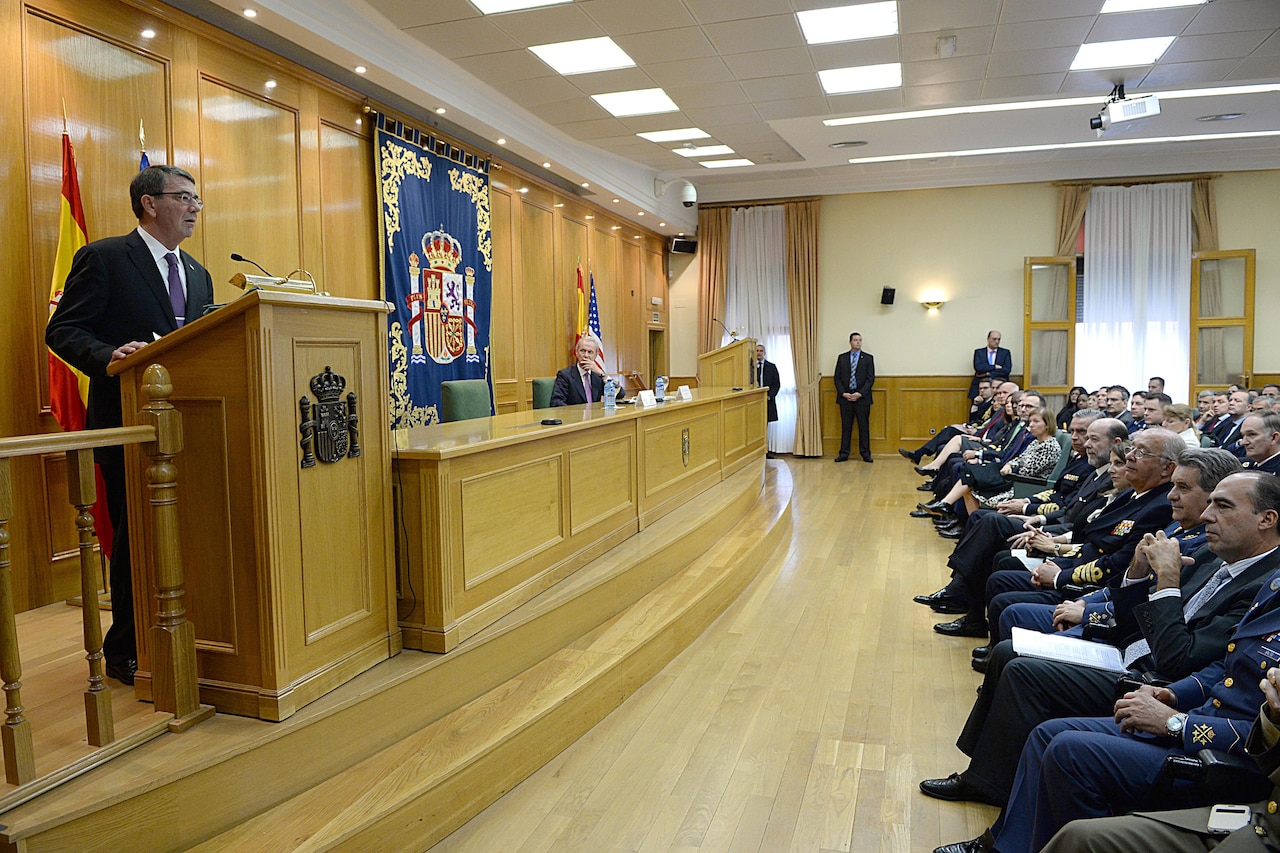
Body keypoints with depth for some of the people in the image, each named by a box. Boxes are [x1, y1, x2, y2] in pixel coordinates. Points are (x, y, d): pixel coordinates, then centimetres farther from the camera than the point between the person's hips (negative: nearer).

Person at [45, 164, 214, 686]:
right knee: (136, 535, 0)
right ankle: (126, 652, 15)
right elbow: (63, 330, -7)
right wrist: (110, 356, -25)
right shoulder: (103, 258, -2)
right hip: (129, 422, -6)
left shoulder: (198, 275, 18)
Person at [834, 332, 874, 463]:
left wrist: (860, 393, -12)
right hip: (845, 397, 1)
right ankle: (844, 454, 7)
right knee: (845, 426, 4)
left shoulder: (868, 358, 4)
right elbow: (837, 378, 7)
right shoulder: (842, 358, 9)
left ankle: (865, 453, 8)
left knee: (864, 426, 2)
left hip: (862, 397, -1)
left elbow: (871, 379, -1)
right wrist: (843, 393, -7)